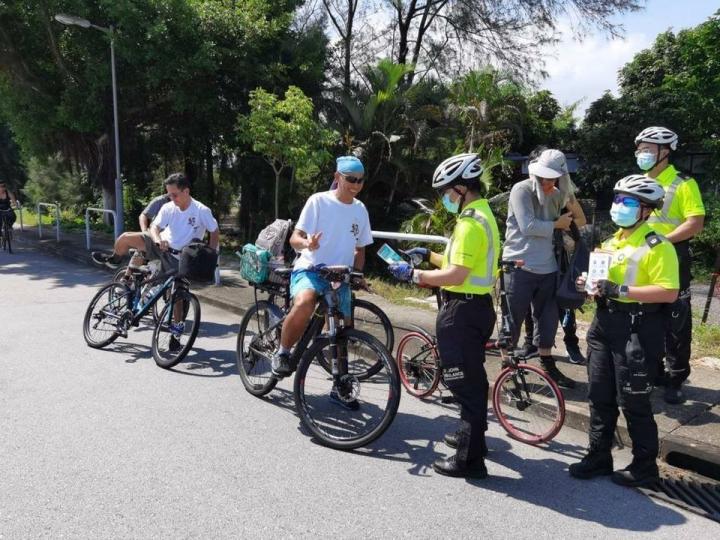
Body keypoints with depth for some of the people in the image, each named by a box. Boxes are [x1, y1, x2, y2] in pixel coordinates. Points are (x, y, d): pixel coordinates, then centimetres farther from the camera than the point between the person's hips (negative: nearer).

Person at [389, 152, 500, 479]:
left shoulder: (470, 222, -19)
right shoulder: (482, 215, 14)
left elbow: (456, 275, -24)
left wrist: (414, 274, -16)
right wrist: (429, 256, 14)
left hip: (463, 311, -11)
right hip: (477, 306, 11)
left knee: (464, 382, -3)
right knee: (471, 377, 23)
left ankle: (470, 459, 7)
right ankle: (471, 434, 42)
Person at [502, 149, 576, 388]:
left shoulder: (557, 195, 10)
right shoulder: (521, 190, -9)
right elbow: (528, 226, -17)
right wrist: (556, 224, -7)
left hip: (547, 268, 6)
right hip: (520, 266, -6)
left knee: (548, 318, 14)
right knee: (513, 319, 3)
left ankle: (548, 366, 29)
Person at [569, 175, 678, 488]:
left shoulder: (656, 246, -12)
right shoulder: (611, 242, 13)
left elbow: (669, 292, -21)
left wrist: (620, 290, -26)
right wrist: (590, 284, 3)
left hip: (637, 329, -8)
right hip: (605, 323, 8)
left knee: (633, 402, 2)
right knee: (599, 396, 13)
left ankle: (645, 466, 20)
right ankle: (598, 457, 27)